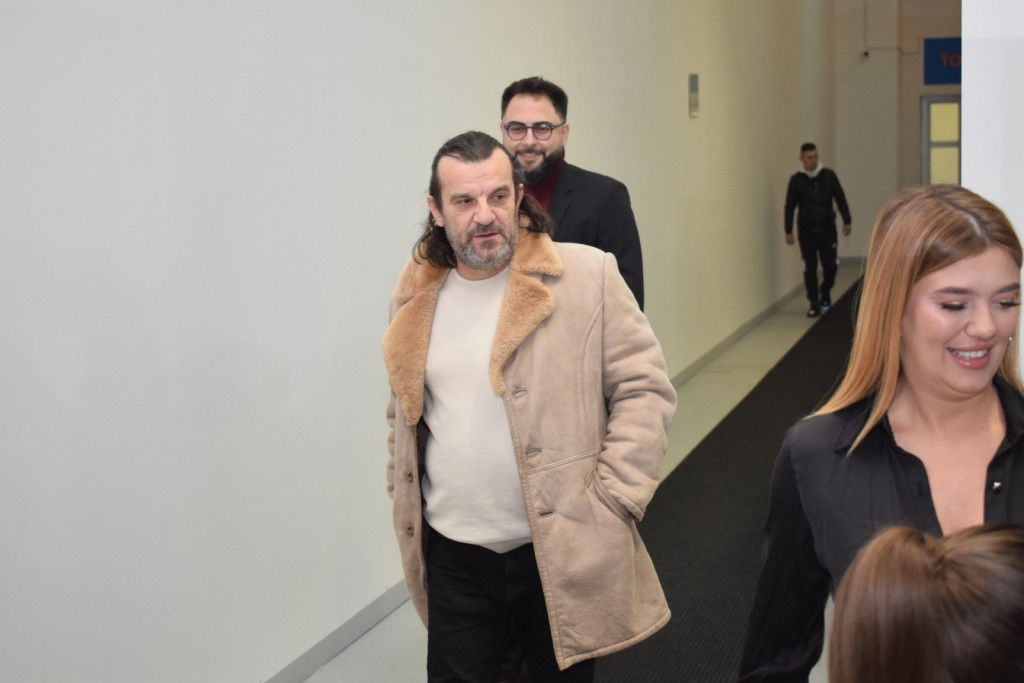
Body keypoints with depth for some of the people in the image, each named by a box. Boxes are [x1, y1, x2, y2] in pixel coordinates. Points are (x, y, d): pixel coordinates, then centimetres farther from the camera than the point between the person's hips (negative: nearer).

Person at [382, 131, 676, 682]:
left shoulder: (587, 276, -7)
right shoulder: (414, 296, 6)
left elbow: (645, 388, -6)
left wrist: (613, 503, -12)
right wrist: (404, 505, 12)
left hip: (562, 551, -2)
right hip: (452, 556, 3)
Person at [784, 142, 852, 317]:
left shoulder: (828, 175, 2)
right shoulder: (796, 180, 0)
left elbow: (840, 199, 9)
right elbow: (790, 207, 3)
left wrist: (846, 220, 4)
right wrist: (788, 231, -1)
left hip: (827, 229, 1)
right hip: (807, 231, -1)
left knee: (830, 265, -2)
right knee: (810, 268, 0)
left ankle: (825, 296, 24)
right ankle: (814, 304, 10)